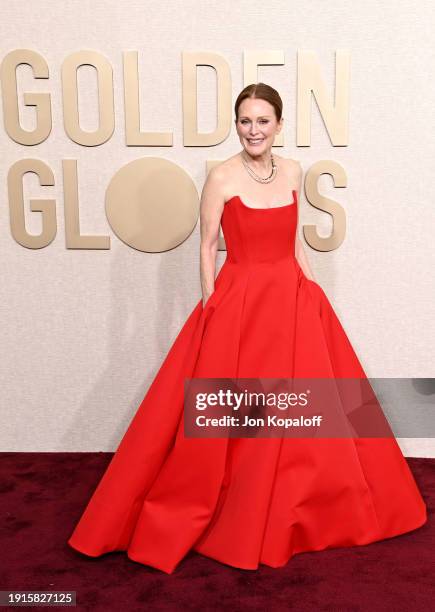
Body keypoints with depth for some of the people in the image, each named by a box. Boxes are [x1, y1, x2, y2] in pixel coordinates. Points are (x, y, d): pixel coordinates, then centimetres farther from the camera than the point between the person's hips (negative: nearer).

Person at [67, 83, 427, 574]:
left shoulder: (293, 172, 7)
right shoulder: (222, 177, -7)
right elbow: (207, 247, -4)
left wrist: (315, 290, 11)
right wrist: (210, 306, -8)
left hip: (293, 300, 5)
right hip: (239, 303, -5)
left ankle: (286, 515, 37)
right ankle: (215, 517, 24)